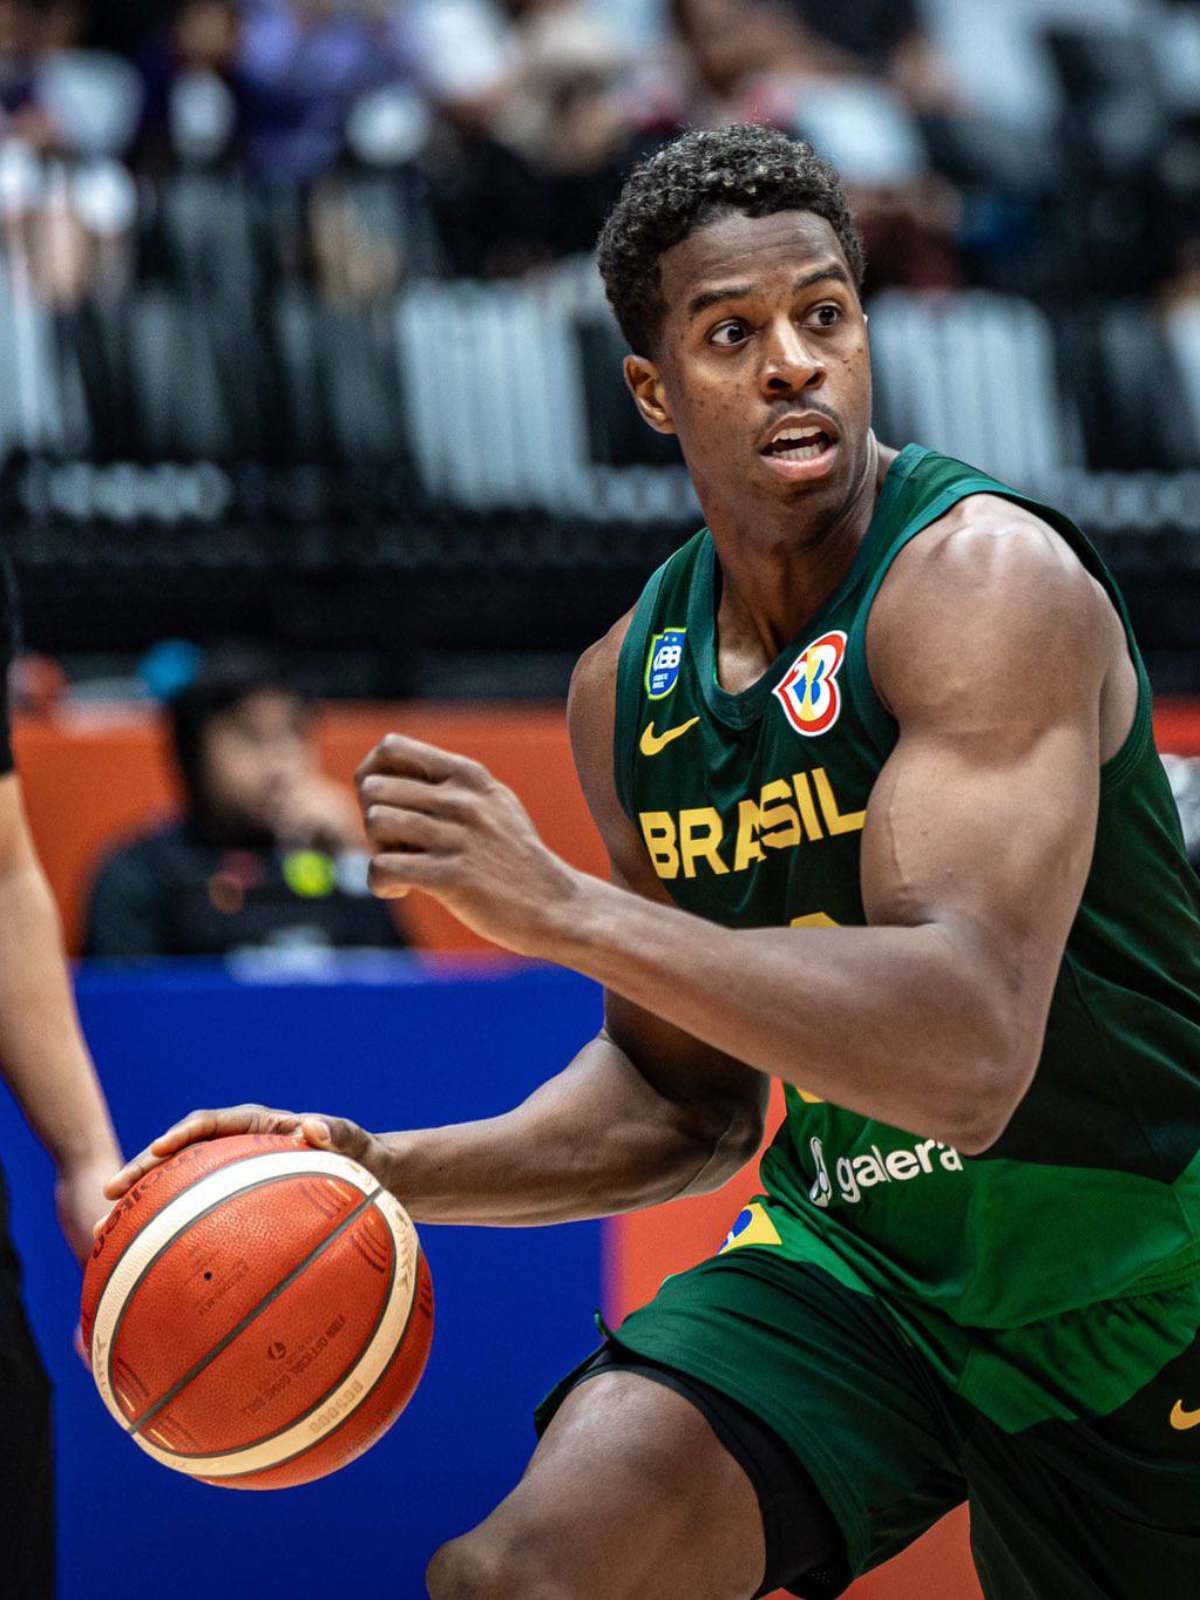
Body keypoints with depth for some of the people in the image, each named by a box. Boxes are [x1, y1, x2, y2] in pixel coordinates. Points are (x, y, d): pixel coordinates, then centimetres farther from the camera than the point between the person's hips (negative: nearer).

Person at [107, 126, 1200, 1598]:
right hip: (852, 1257, 4)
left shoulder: (984, 579, -20)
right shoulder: (630, 689, 1)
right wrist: (387, 1173, -3)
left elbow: (966, 1059, -32)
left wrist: (560, 907, -35)